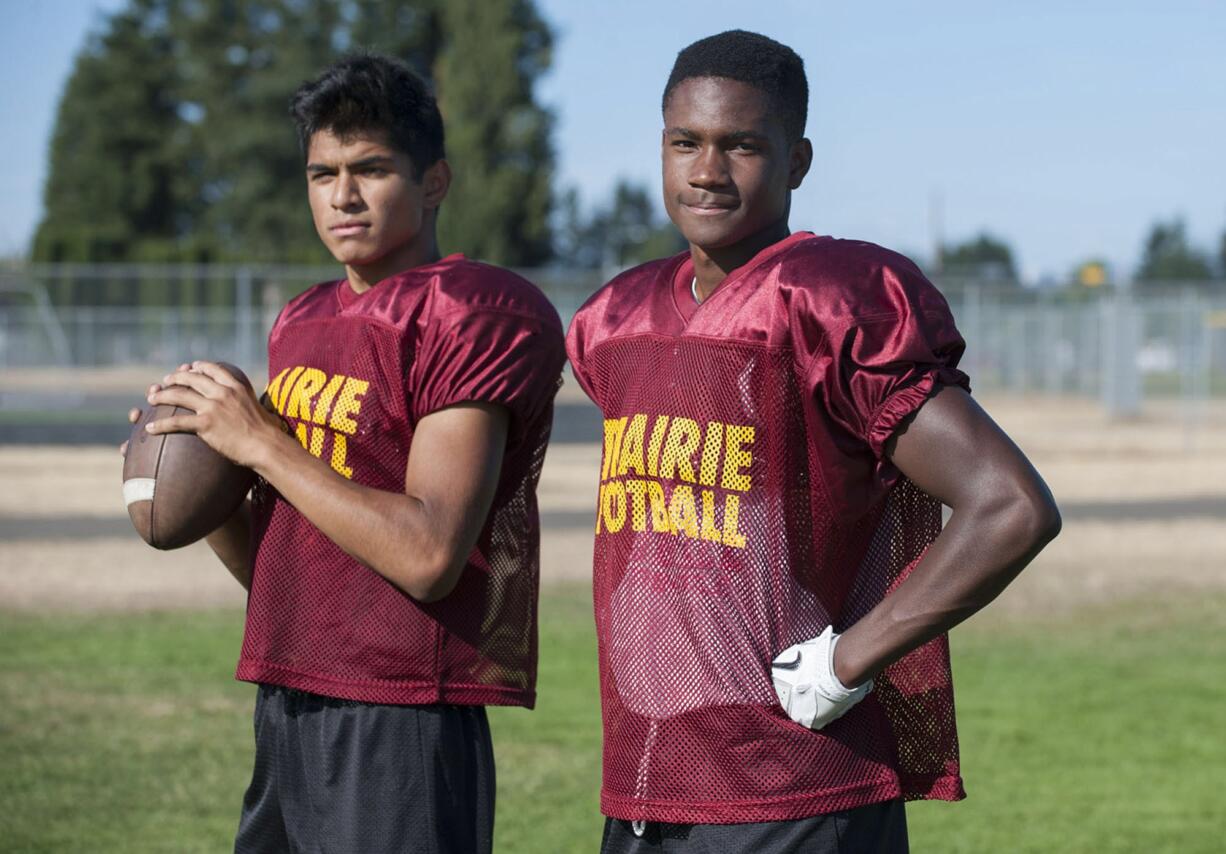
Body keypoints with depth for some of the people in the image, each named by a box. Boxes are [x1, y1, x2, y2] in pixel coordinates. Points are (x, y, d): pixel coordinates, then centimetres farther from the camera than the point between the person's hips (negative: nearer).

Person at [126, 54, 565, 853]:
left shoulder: (477, 312, -9)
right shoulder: (301, 323, 16)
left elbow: (428, 557, -20)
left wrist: (260, 443, -12)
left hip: (401, 728, -8)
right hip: (286, 716, 8)